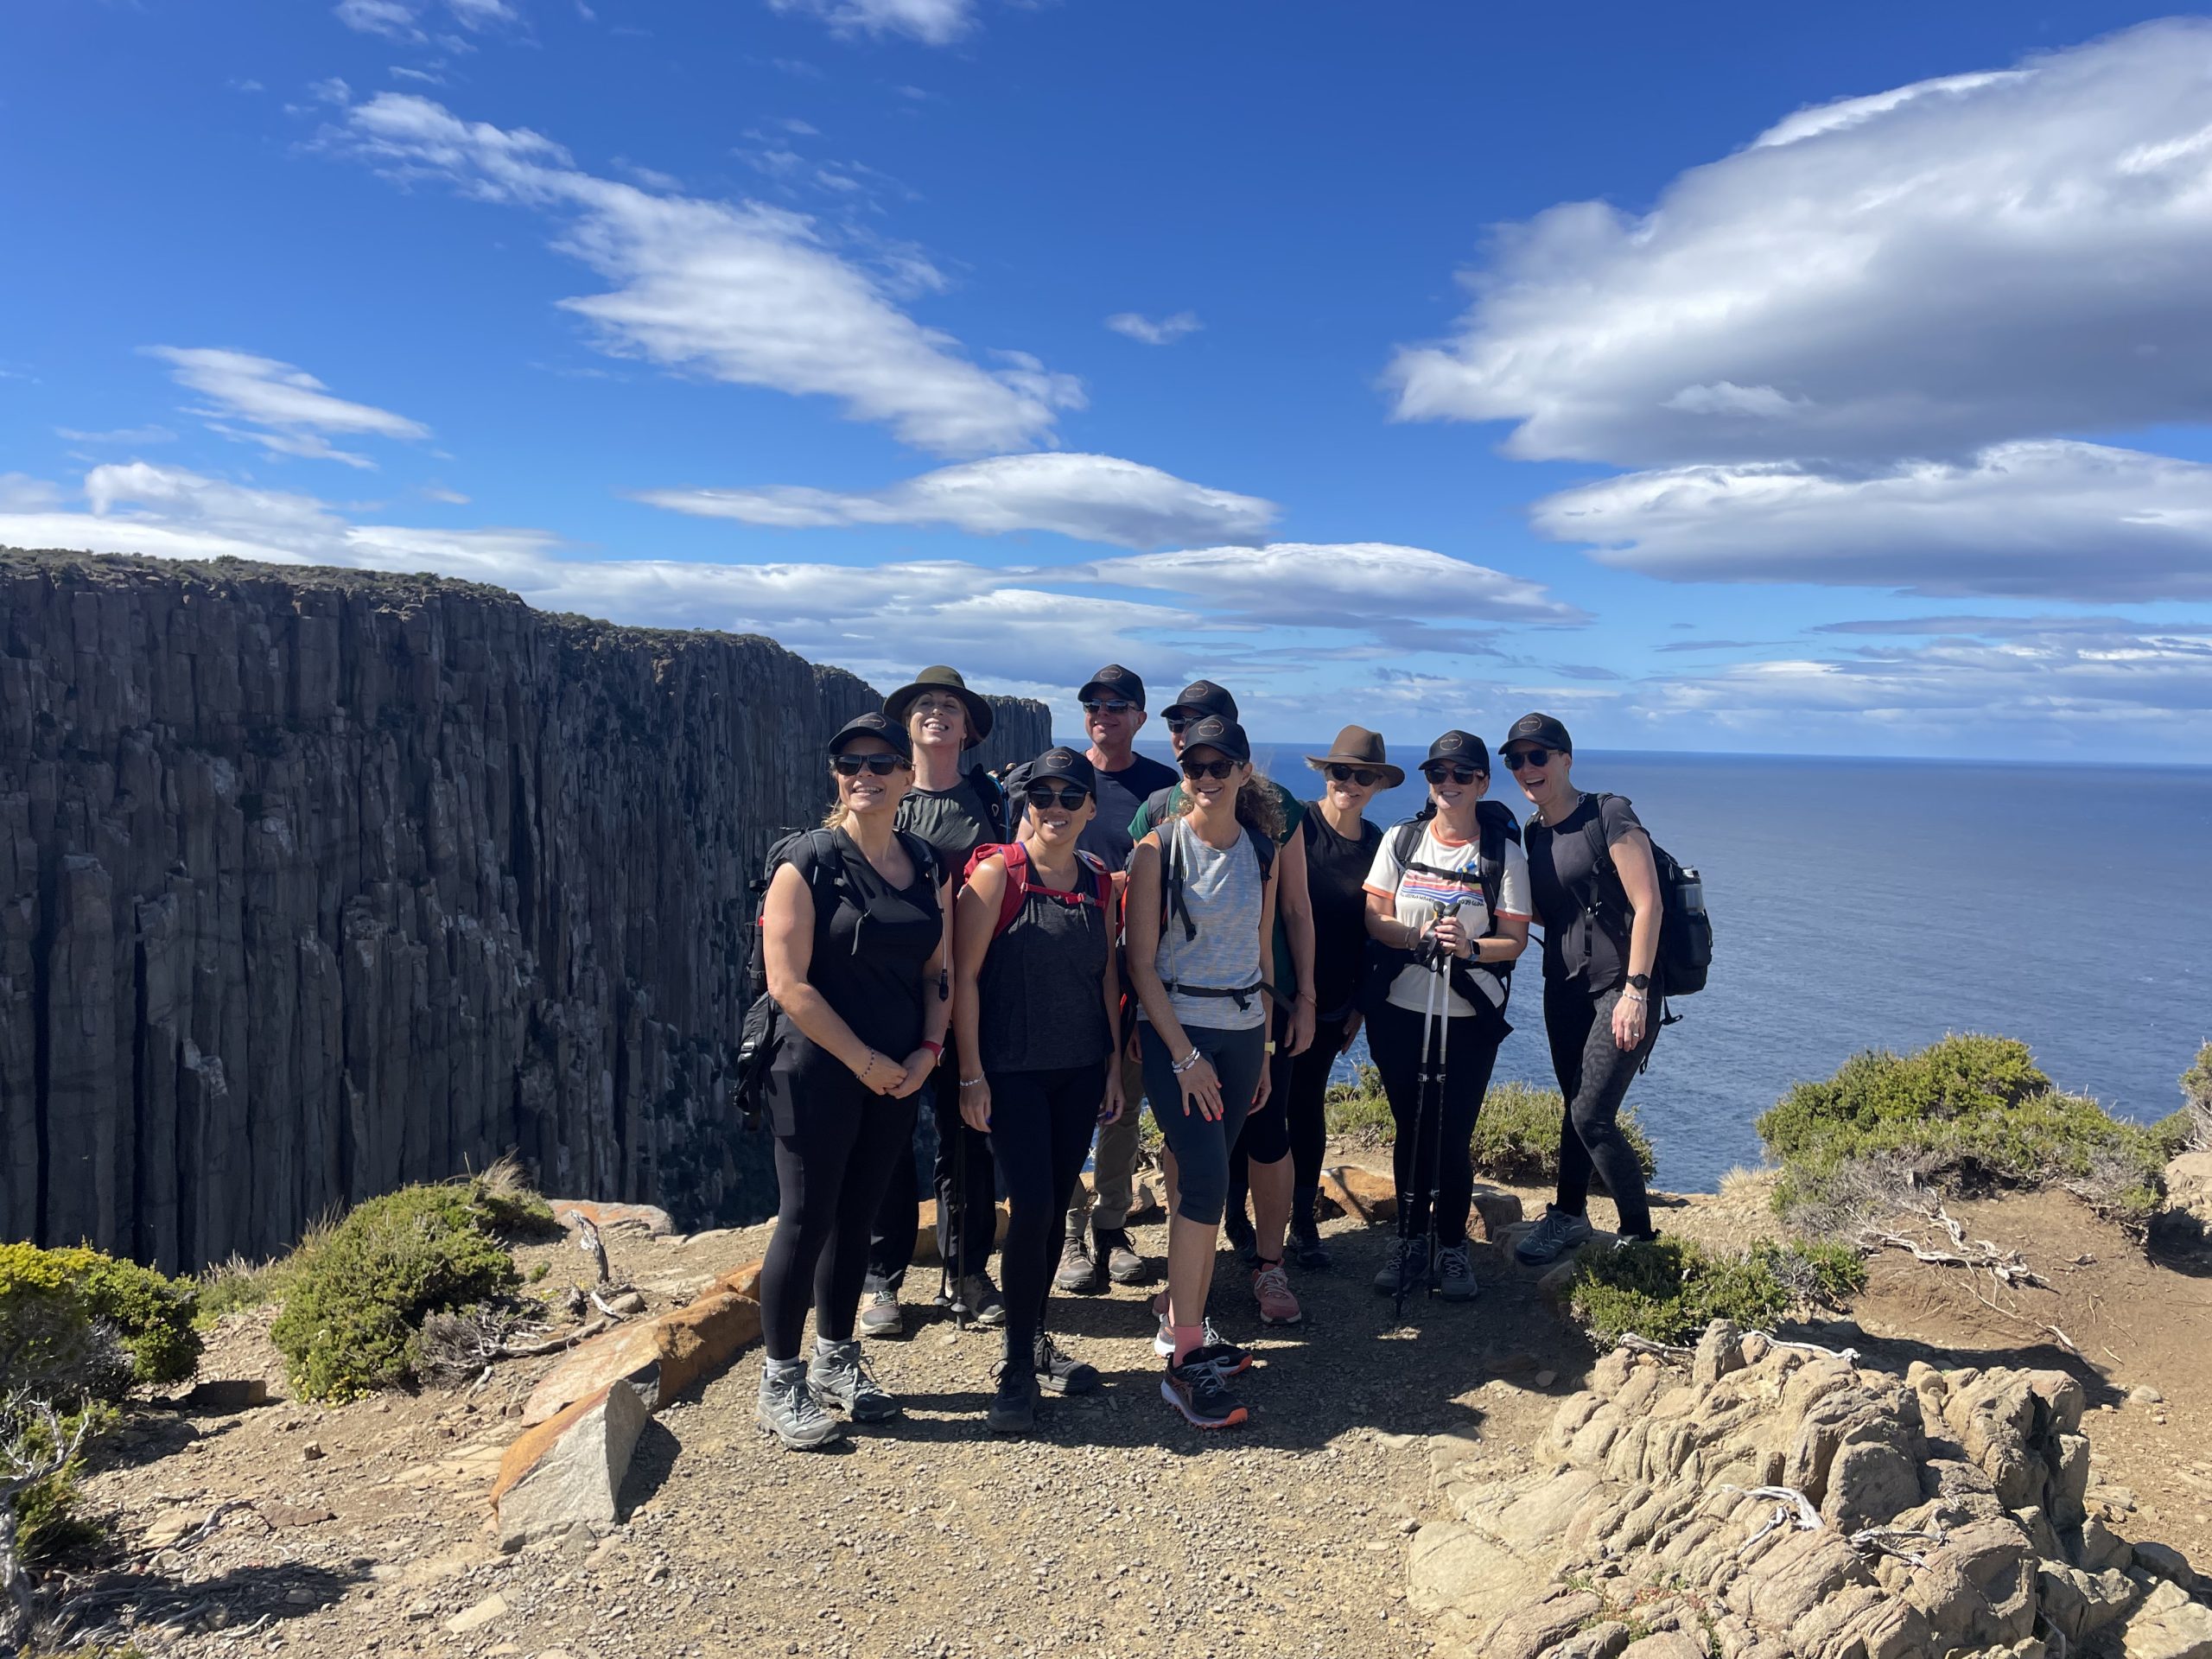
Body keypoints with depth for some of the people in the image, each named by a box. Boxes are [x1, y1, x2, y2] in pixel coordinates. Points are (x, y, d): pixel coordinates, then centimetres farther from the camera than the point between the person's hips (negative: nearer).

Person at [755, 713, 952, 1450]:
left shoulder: (928, 866, 7)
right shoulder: (808, 863, -10)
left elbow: (939, 971, 11)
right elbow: (788, 983, -16)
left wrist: (927, 1051, -3)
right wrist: (864, 1060, -15)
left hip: (899, 1075, 5)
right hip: (820, 1071, -5)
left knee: (855, 1215, 15)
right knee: (806, 1219, 1)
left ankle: (835, 1360, 30)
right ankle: (781, 1383, 16)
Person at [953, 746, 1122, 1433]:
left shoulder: (1098, 881, 6)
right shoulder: (997, 873, -10)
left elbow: (1107, 975, 12)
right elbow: (964, 976, -11)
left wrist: (1114, 1063, 10)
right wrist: (970, 1074, -12)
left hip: (1080, 1068, 5)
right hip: (1013, 1071, -5)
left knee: (1057, 1204, 12)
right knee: (1032, 1206, -8)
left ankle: (1036, 1339, 29)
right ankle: (1017, 1367, 7)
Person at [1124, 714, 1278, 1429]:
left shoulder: (1261, 852, 7)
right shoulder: (1158, 848, -7)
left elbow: (1261, 954, 13)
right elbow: (1141, 962, -8)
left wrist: (1262, 1048, 12)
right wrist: (1184, 1054, -13)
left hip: (1242, 1029, 5)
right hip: (1175, 1028, -4)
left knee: (1198, 1181, 9)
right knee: (1205, 1181, -12)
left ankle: (1182, 1325, 20)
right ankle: (1184, 1361, -6)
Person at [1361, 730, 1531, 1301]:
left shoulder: (1504, 855, 0)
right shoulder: (1400, 841, 5)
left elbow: (1515, 939, -2)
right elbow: (1374, 919, 1)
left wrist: (1469, 948, -21)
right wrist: (1421, 936, -18)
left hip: (1469, 1019, -2)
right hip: (1399, 1012, 2)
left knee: (1452, 1135, 0)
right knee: (1411, 1129, 10)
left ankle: (1452, 1245, 19)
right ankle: (1409, 1239, 25)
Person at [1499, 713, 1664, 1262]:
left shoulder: (1609, 814, -12)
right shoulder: (1533, 833, 10)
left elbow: (1646, 903, -16)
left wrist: (1635, 990, -20)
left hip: (1621, 989, -7)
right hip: (1564, 989, 7)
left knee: (1592, 1115, -9)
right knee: (1577, 1106, 17)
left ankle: (1640, 1237, 8)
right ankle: (1568, 1215, 32)